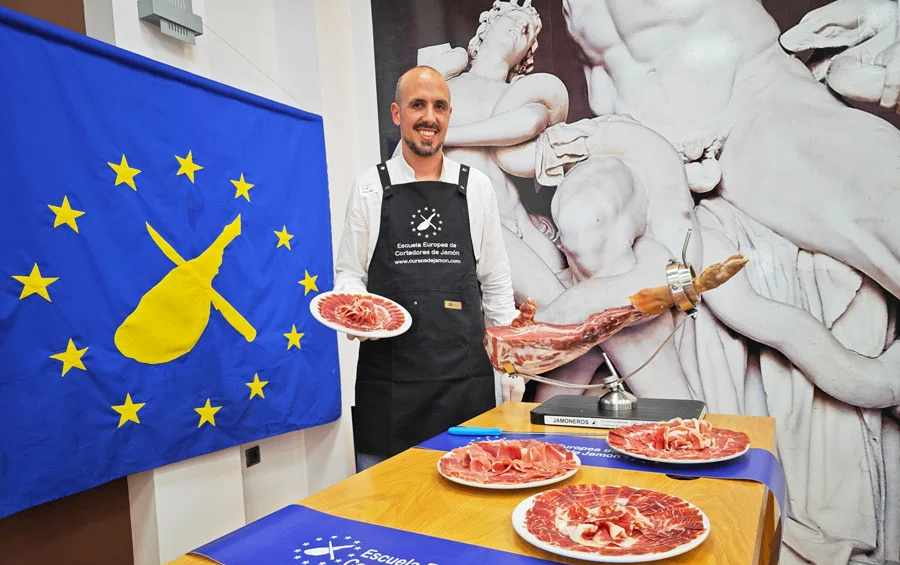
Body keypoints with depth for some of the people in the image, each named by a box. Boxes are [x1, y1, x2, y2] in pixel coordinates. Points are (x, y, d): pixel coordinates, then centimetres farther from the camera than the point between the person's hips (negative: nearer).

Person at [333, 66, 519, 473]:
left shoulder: (476, 187, 8)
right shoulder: (370, 187, 5)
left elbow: (495, 280, 12)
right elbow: (348, 272, 10)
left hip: (465, 371, 1)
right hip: (389, 372, 0)